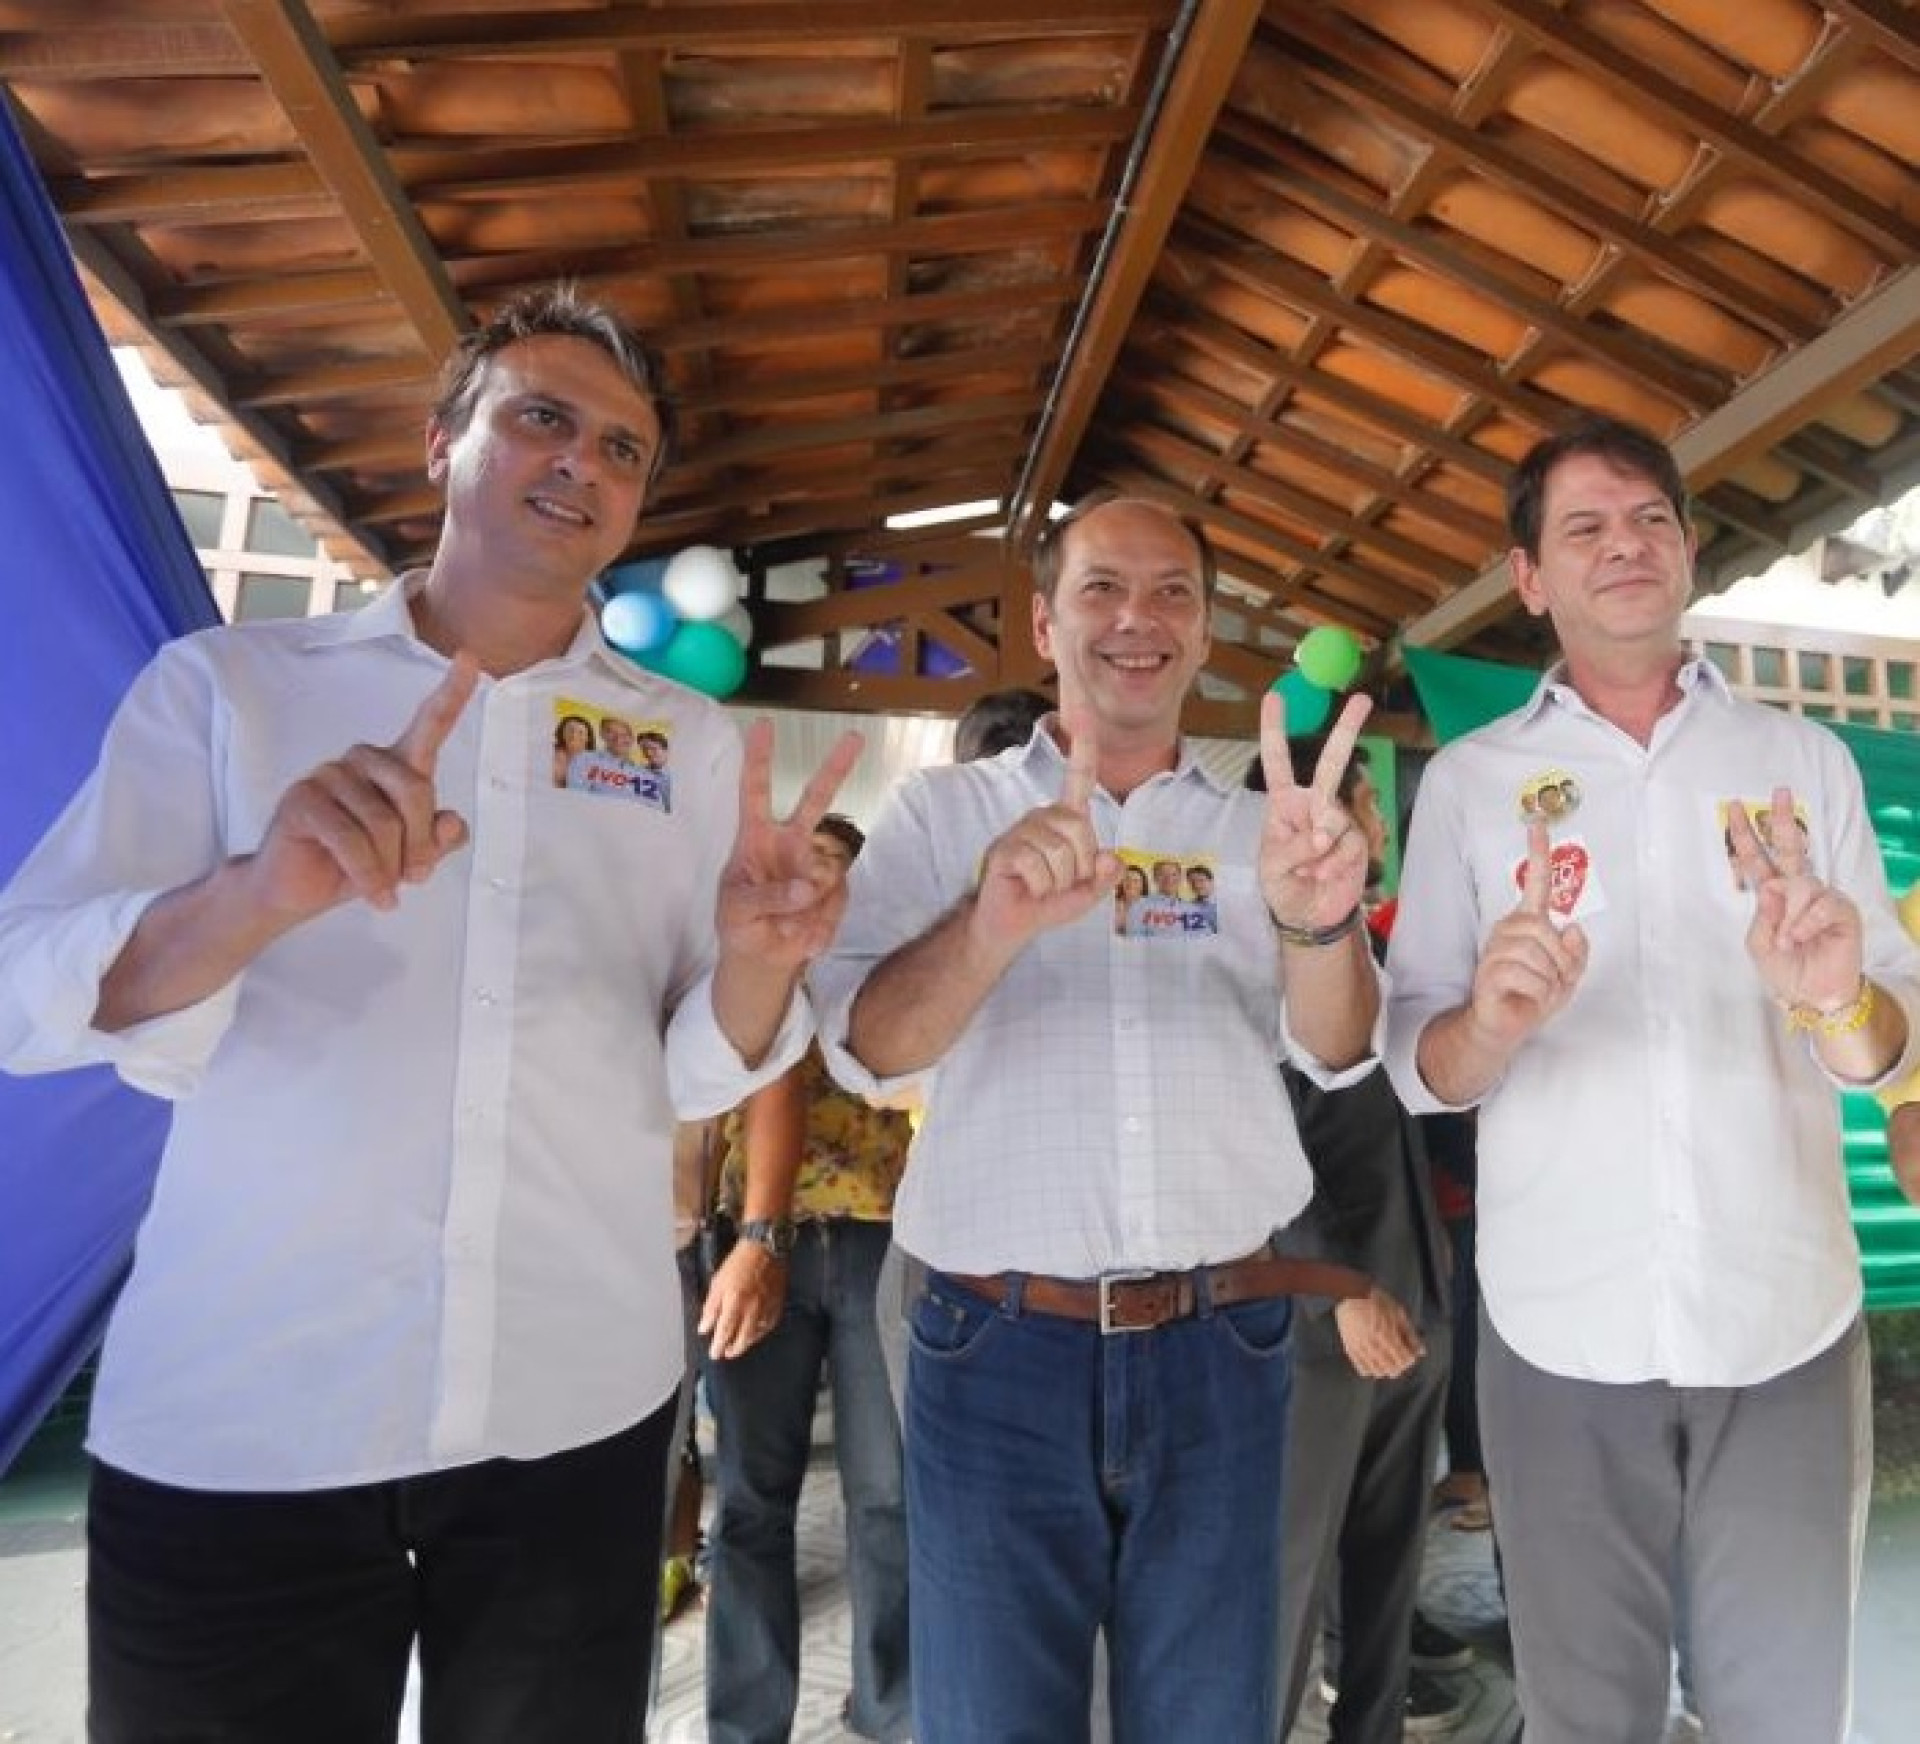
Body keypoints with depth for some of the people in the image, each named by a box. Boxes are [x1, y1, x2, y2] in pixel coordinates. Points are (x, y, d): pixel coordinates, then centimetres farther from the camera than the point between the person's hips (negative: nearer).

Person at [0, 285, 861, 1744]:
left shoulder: (696, 746, 3)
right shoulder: (226, 683, 0)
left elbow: (695, 1074, 1)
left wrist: (755, 961, -21)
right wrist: (261, 898, -28)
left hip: (578, 1415, 2)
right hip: (226, 1429, -1)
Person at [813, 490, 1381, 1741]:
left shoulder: (1260, 829, 6)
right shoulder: (942, 812, 1)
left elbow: (1339, 1049, -6)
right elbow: (862, 1045, -11)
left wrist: (1318, 924, -29)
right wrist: (992, 926, -32)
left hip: (1219, 1354, 2)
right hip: (1000, 1352, -1)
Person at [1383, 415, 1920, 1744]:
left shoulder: (1804, 759, 6)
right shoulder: (1467, 780, 2)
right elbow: (1418, 1064, -1)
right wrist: (1494, 1020, -23)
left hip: (1788, 1320, 2)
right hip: (1561, 1327, -1)